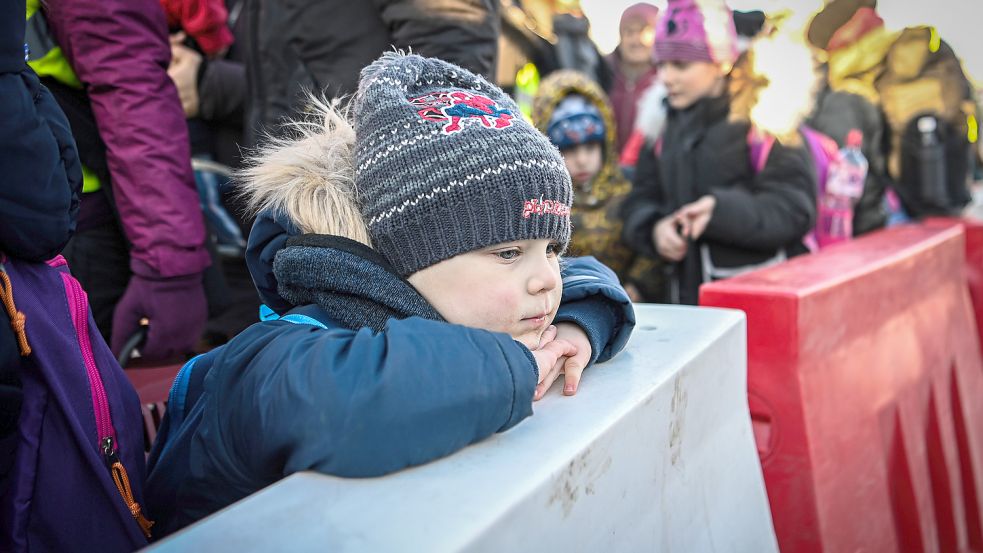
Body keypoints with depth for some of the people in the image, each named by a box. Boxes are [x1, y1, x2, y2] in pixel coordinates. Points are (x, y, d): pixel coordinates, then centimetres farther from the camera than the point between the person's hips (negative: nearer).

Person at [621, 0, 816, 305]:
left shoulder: (763, 117, -7)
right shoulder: (664, 122, 10)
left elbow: (793, 210, -13)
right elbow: (641, 200, 10)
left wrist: (722, 210, -27)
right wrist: (654, 228, -11)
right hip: (684, 291, 5)